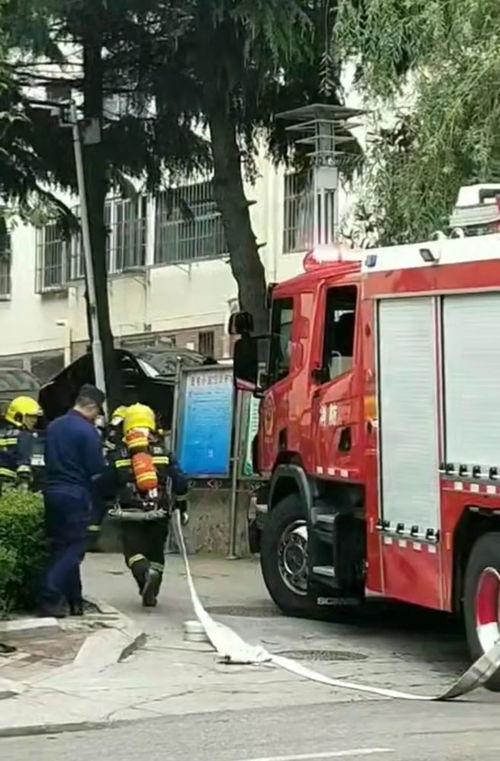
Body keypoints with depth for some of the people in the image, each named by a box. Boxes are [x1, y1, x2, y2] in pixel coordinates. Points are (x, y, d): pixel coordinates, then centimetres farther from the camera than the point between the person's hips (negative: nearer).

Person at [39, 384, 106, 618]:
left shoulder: (54, 426, 11)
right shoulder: (87, 431, -14)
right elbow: (97, 470, -13)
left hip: (52, 492, 8)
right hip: (76, 496, -8)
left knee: (61, 547, 13)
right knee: (73, 549, -2)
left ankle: (74, 600, 19)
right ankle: (50, 599, -11)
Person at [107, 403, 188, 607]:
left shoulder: (118, 455, 2)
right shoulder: (164, 452, 4)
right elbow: (180, 481, 2)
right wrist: (182, 506, 14)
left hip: (130, 513, -2)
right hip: (159, 513, 2)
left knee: (133, 550, 3)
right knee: (156, 551, 15)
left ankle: (145, 574, -28)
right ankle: (151, 594, 13)